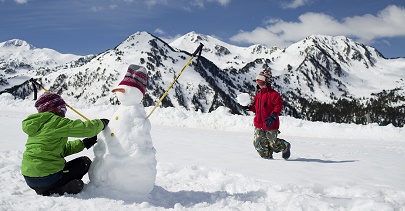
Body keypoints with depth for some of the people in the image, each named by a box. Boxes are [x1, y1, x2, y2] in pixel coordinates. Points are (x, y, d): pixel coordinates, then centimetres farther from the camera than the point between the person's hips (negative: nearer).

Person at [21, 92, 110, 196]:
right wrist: (101, 123, 6)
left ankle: (44, 190, 10)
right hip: (46, 178, -9)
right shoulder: (56, 122, -11)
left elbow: (62, 149, 19)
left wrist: (84, 143, 16)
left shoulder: (36, 125, 16)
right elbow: (86, 128, -13)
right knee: (85, 162, 9)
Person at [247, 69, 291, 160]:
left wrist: (273, 116, -29)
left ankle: (285, 146, 32)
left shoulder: (273, 94, -11)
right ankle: (268, 156, 24)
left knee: (273, 144, 3)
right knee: (258, 143, 4)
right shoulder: (258, 95, 12)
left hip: (270, 125, -7)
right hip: (259, 125, 7)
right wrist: (250, 107, 4)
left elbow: (278, 106, -18)